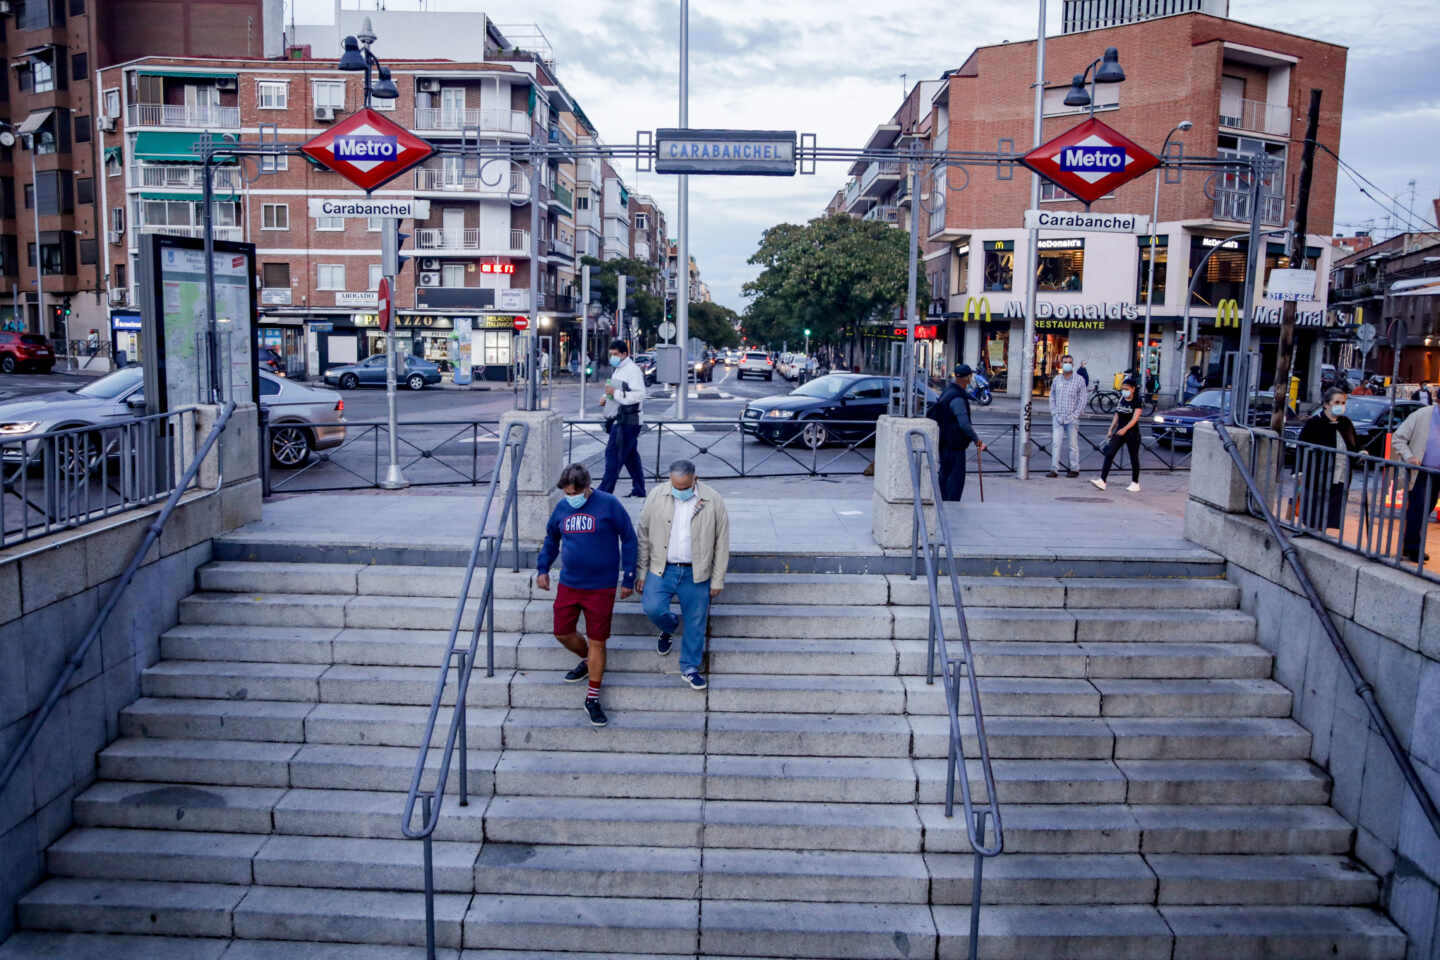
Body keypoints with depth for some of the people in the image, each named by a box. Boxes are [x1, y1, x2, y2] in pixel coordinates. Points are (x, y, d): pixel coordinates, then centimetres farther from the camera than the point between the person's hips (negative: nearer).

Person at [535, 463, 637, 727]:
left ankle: (592, 699, 12)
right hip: (568, 584, 5)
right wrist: (543, 568, 10)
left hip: (601, 587, -5)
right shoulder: (562, 508, 3)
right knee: (563, 633, 11)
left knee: (597, 642, 0)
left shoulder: (609, 505, -11)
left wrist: (628, 578, -5)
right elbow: (551, 539, 21)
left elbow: (629, 539, -4)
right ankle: (587, 661, 42)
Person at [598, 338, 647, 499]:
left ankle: (605, 490, -8)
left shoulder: (633, 370, -13)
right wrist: (607, 398, 11)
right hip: (619, 419, 10)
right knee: (630, 456, 13)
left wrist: (615, 393, -22)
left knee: (613, 454, -10)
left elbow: (639, 394, -23)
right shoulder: (618, 370, 18)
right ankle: (639, 490, 20)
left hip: (628, 420, -10)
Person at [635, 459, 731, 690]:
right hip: (662, 569, 1)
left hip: (696, 574, 0)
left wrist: (717, 580, 0)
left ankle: (690, 668, 27)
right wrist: (641, 572, 1)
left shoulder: (714, 501, -7)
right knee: (652, 608, -17)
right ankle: (669, 628, 19)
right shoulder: (657, 496, -4)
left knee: (695, 622, 6)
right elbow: (643, 536, 3)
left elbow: (722, 544, -1)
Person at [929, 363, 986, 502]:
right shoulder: (957, 398, -20)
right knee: (957, 476, -6)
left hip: (944, 441, 10)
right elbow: (964, 424, -23)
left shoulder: (948, 391, 11)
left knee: (945, 472, 15)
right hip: (954, 443, -10)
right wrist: (976, 439, -13)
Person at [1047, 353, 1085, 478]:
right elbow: (1052, 397, 12)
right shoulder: (1056, 380, 9)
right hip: (1058, 418, 2)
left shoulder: (1079, 380, 0)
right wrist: (1054, 413, 0)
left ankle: (1074, 469, 14)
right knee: (1056, 444, -3)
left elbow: (1082, 400, -2)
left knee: (1074, 445, 4)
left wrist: (1074, 415, -9)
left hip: (1072, 418, -2)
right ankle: (1054, 469, -1)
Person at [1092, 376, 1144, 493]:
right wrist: (1110, 430, 11)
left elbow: (1135, 418, -21)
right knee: (1109, 454, -8)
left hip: (1132, 432, -5)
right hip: (1119, 432, 5)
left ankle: (1135, 483, 19)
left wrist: (1125, 429, -35)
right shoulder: (1121, 399, 8)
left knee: (1134, 458, 7)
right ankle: (1102, 480, -13)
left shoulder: (1137, 401, -10)